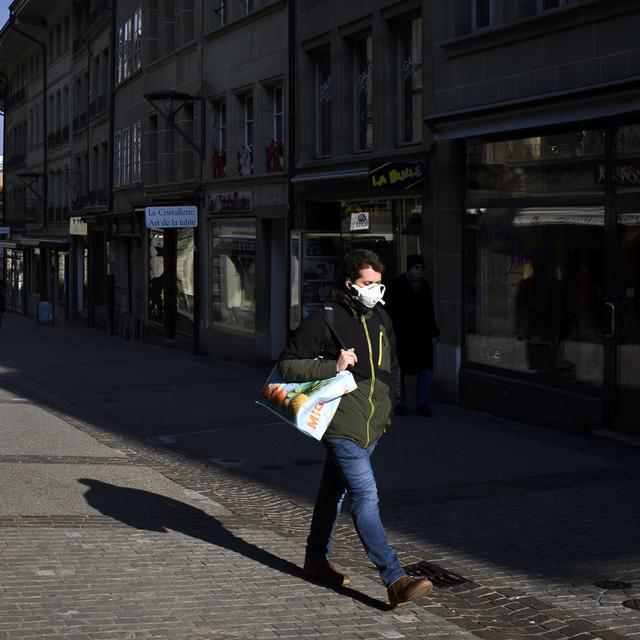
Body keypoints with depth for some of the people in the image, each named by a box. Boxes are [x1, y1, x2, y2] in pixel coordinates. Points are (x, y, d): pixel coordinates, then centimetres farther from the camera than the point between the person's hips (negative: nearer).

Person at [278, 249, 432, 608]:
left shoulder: (381, 319, 11)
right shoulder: (325, 320, -12)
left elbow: (390, 366, 26)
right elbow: (287, 365, -12)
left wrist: (385, 409, 19)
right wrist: (333, 367, -22)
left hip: (372, 425, 8)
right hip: (342, 425, -7)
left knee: (335, 491, 20)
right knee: (366, 498, -13)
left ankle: (316, 559, 34)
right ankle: (395, 580, -16)